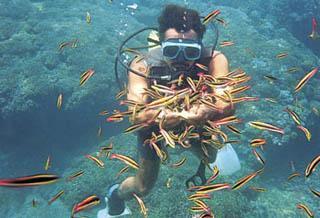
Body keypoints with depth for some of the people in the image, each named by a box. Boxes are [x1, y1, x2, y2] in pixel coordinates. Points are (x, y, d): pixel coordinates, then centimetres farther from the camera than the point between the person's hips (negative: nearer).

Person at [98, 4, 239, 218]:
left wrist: (207, 112, -71)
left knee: (210, 157, 25)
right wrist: (161, 116, -73)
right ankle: (115, 194, 46)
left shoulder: (213, 60, -37)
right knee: (144, 186, 9)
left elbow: (227, 105, -49)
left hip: (195, 123, 2)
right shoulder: (143, 65, -39)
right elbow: (137, 113, -51)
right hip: (154, 125, -1)